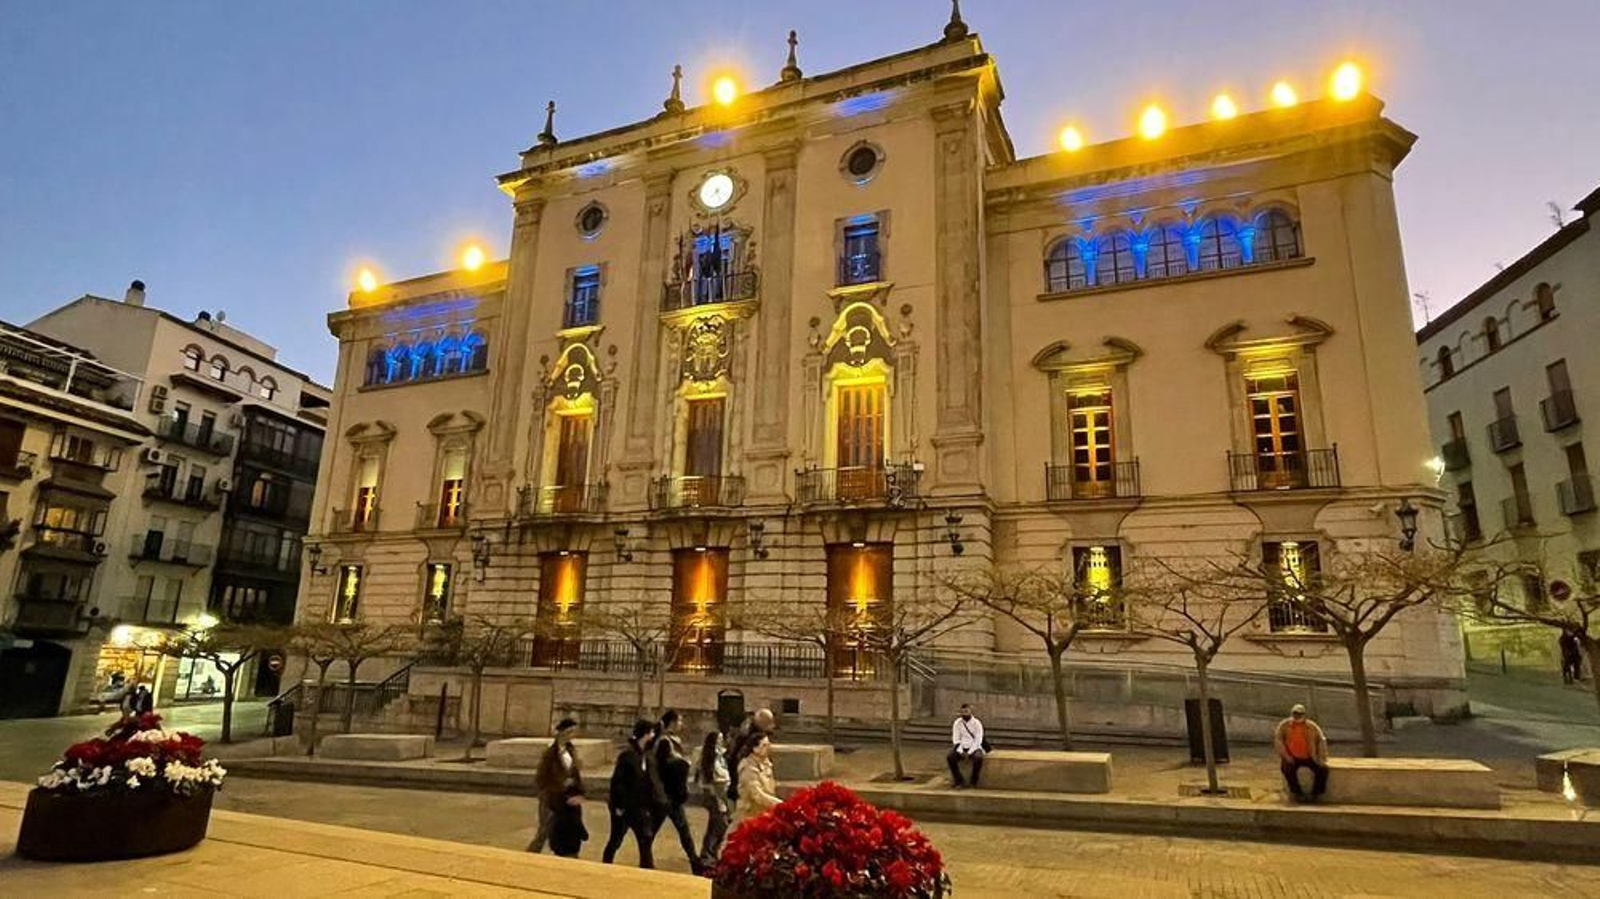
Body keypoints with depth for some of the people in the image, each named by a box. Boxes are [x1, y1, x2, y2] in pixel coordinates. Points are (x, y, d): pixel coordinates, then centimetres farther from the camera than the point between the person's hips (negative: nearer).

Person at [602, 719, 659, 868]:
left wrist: (648, 805, 6)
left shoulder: (645, 755, 4)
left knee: (645, 839, 4)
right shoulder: (627, 755, -19)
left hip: (638, 807, 7)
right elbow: (617, 782, -20)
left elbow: (647, 782, 9)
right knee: (615, 841, 8)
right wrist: (618, 805, -19)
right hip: (623, 807, -7)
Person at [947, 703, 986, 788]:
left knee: (978, 758, -36)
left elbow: (978, 740, -9)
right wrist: (961, 752, -15)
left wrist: (969, 753, -18)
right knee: (950, 757, -28)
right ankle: (959, 781, -15)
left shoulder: (977, 723, -5)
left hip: (974, 747, -2)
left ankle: (973, 782, -17)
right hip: (961, 747, 2)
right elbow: (956, 739, 0)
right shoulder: (957, 723, 1)